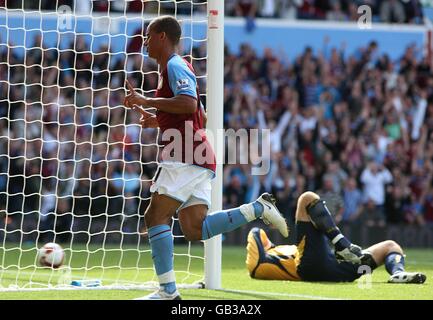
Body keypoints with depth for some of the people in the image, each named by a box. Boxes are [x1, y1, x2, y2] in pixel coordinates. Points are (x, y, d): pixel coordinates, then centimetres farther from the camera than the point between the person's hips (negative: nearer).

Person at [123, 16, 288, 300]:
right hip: (197, 159, 10)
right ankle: (258, 208, -2)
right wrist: (159, 120, 27)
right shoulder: (175, 67, 26)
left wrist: (147, 102, -17)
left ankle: (167, 290, -12)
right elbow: (199, 117, 31)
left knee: (156, 217, -9)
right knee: (194, 229, 2)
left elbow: (189, 104, -24)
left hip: (185, 157, -10)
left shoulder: (175, 66, -6)